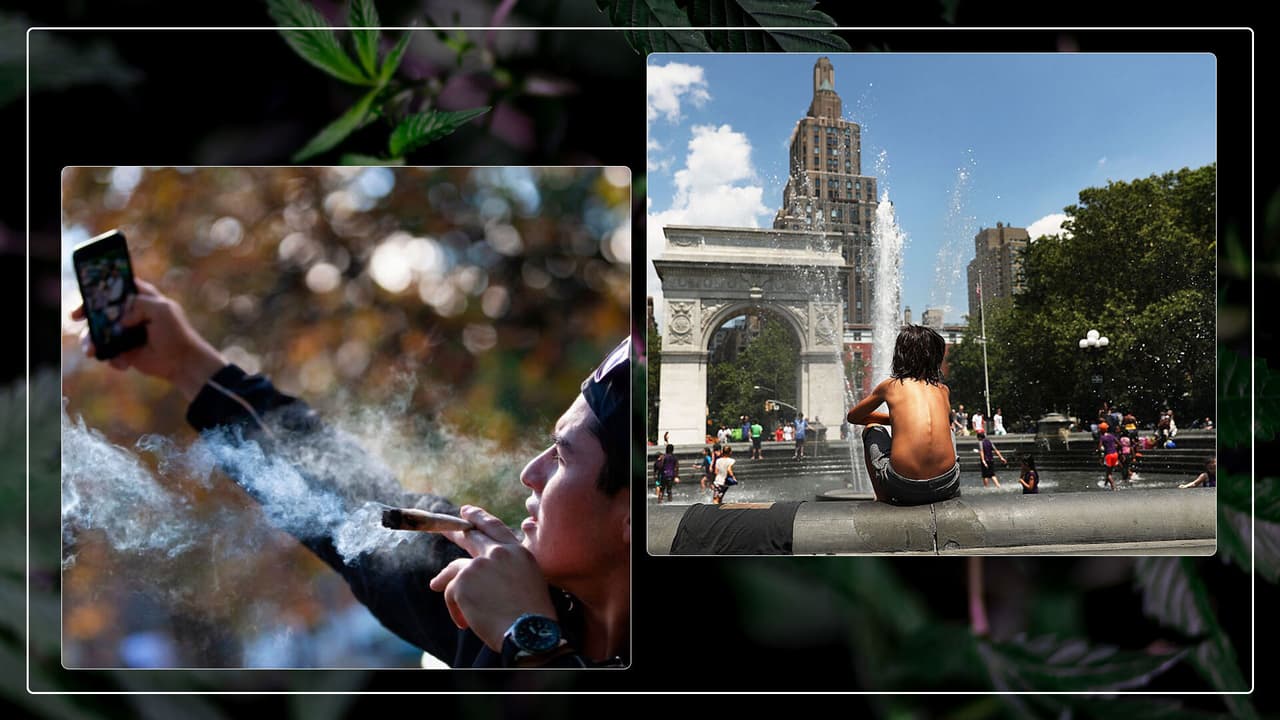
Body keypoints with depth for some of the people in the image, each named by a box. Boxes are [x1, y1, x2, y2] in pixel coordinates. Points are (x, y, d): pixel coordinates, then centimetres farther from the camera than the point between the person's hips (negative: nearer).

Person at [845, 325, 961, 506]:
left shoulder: (890, 385, 11)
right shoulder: (944, 390, 17)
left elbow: (852, 417, 29)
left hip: (903, 489, -3)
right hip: (946, 487, 3)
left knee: (871, 428, 28)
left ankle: (882, 500, 25)